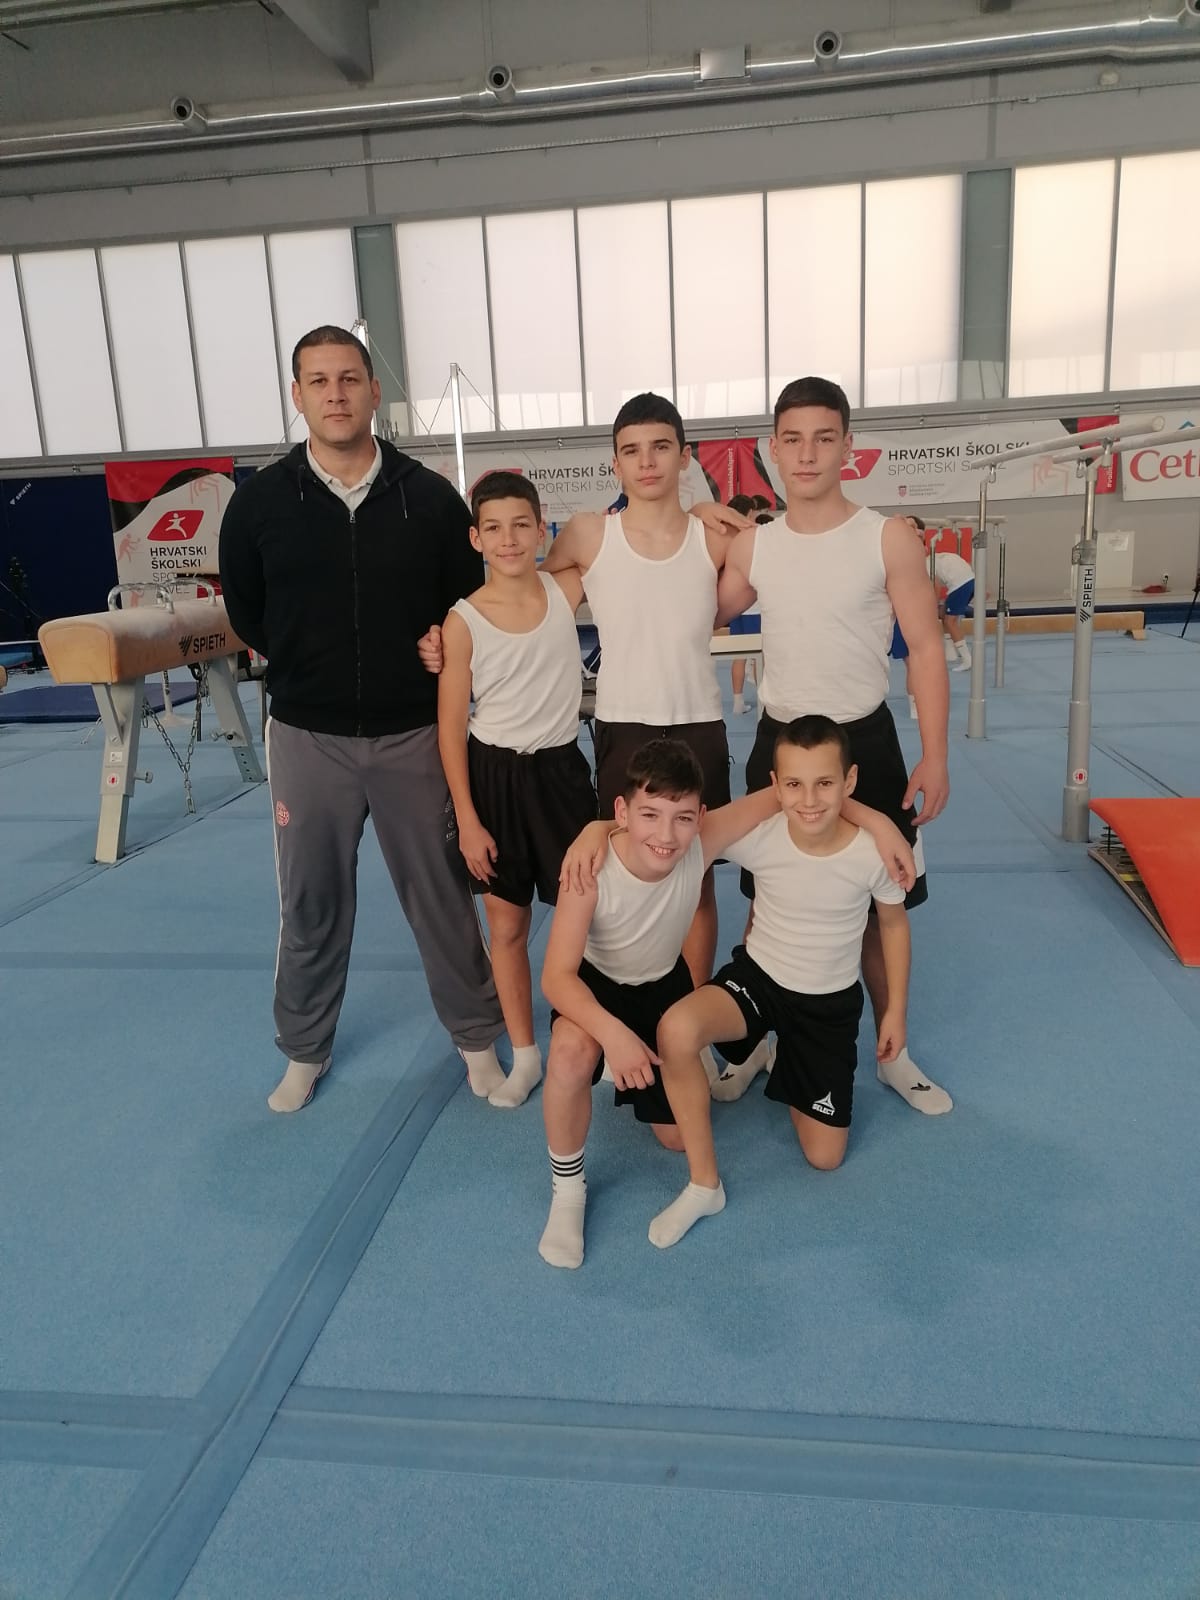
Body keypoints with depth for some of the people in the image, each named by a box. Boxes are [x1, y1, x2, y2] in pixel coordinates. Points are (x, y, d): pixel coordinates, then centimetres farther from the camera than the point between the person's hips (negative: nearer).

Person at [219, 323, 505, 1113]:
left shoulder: (431, 498, -5)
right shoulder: (260, 501, -4)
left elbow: (472, 605, 6)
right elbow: (247, 614, 10)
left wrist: (433, 662, -6)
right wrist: (310, 671, 10)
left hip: (414, 734, 0)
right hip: (307, 737, 1)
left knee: (442, 894, 10)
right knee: (311, 904, 13)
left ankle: (478, 1037, 29)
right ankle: (305, 1050, 34)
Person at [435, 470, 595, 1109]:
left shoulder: (566, 590, -5)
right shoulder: (463, 623, -10)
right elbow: (451, 729, -7)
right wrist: (467, 822, -8)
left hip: (560, 769, 1)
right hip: (494, 775, -1)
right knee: (506, 925, 9)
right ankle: (524, 1054, 27)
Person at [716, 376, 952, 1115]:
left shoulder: (890, 538, -7)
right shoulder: (752, 547, 2)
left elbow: (926, 649, -8)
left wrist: (934, 756, -14)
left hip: (864, 743, -2)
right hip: (778, 740, 2)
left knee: (875, 904, 9)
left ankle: (892, 1048, 28)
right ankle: (764, 1037, 29)